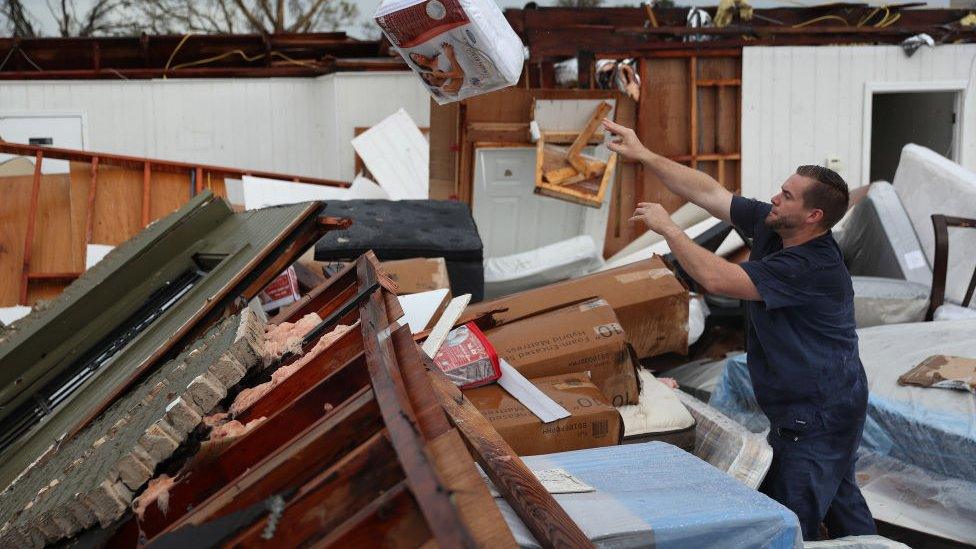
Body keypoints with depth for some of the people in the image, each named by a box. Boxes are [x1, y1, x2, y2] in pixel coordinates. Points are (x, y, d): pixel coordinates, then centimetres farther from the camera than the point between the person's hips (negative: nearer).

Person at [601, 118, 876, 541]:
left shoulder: (814, 267, -28)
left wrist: (667, 227, -20)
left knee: (793, 523, -5)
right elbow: (709, 193, 1)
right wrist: (643, 155, -4)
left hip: (820, 416, -10)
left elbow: (717, 278, -31)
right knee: (838, 502, 23)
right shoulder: (769, 226, -2)